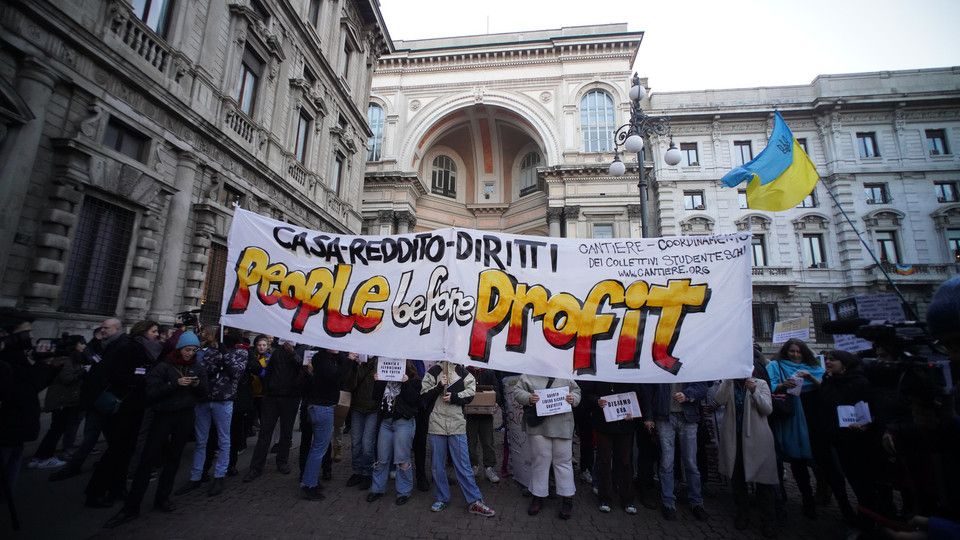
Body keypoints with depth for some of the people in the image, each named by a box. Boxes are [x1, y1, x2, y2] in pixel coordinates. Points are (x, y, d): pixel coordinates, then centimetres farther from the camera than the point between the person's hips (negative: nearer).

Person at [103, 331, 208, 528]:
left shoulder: (197, 368, 4)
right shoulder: (163, 366, -6)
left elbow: (204, 393, 6)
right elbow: (151, 393, -13)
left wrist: (198, 384, -15)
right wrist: (175, 383, -25)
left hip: (185, 417, 3)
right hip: (163, 415, -3)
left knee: (173, 458, 9)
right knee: (147, 460, -2)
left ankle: (162, 498, 23)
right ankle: (131, 507, 8)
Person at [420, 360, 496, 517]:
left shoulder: (462, 372, 4)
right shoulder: (432, 372, 2)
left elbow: (470, 393, 2)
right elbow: (424, 395, -2)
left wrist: (454, 397, -12)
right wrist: (439, 386, -16)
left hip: (457, 425, -1)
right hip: (436, 425, 1)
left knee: (463, 465, 3)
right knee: (438, 465, 11)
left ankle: (475, 501, 13)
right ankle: (442, 499, 28)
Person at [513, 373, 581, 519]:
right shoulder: (528, 376, 3)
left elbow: (576, 391, 14)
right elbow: (517, 392, 2)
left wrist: (573, 399, -8)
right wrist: (529, 398, -17)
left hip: (562, 425, 1)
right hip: (538, 425, -1)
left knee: (563, 461, 6)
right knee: (540, 460, 7)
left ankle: (567, 499, 20)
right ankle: (538, 497, 24)